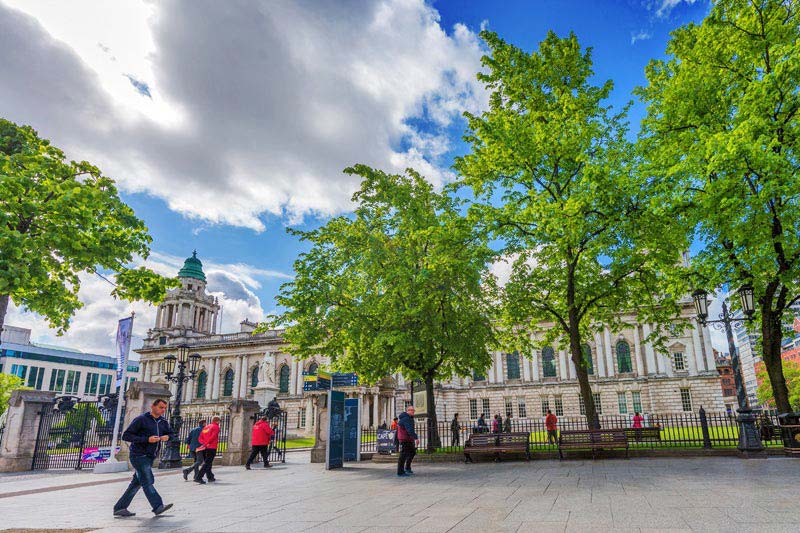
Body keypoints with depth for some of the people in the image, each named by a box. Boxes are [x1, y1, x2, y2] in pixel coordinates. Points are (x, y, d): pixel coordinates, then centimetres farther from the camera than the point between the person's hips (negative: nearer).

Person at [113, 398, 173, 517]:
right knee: (148, 481, -11)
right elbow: (126, 436, -12)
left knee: (137, 483, 11)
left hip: (150, 457, 8)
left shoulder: (163, 422, 11)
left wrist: (167, 437, -5)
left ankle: (119, 508, 21)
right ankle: (158, 507, -14)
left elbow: (171, 434, 21)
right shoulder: (141, 419, -9)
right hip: (139, 456, -8)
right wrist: (147, 439, -21)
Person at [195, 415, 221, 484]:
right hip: (212, 448, -8)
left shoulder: (206, 427, 19)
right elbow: (213, 436, -18)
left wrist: (204, 443, -3)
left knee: (207, 463, 17)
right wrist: (207, 443, -10)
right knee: (207, 463, -7)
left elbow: (200, 438, 11)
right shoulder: (216, 427, -3)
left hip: (205, 448, 8)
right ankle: (198, 477, -18)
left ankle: (210, 477, 29)